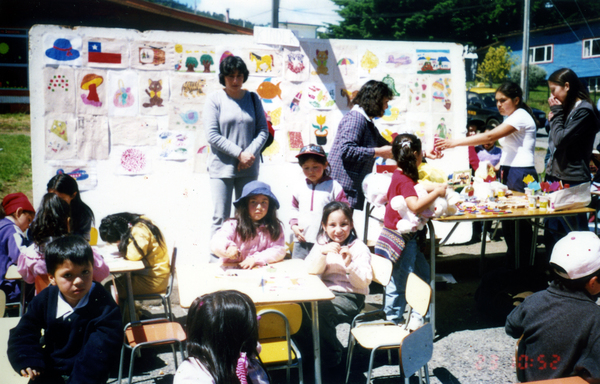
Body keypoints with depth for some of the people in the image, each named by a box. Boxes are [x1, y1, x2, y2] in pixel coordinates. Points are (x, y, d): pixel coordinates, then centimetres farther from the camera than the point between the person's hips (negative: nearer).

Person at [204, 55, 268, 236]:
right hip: (222, 167, -3)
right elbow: (212, 136, -7)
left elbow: (263, 130, 6)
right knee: (221, 217, -3)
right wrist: (239, 153, -12)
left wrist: (250, 153, -10)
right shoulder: (214, 99, 0)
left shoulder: (253, 99, 10)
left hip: (249, 168, 3)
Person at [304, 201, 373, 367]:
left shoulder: (359, 248, -6)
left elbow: (364, 282, -13)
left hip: (351, 296, -5)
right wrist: (322, 252, -21)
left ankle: (331, 357, -4)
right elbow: (311, 270, -5)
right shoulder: (322, 244, 8)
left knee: (320, 312, -29)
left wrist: (350, 264, -30)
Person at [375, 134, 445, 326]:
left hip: (407, 237, 11)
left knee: (423, 273, 18)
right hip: (401, 239, -11)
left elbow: (417, 187, 30)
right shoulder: (404, 180, -21)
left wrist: (437, 187, 20)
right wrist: (436, 193, -23)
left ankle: (419, 316, 28)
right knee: (399, 281, -1)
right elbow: (415, 205, -33)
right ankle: (394, 321, 12)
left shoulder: (400, 175, 10)